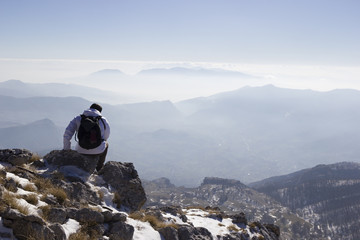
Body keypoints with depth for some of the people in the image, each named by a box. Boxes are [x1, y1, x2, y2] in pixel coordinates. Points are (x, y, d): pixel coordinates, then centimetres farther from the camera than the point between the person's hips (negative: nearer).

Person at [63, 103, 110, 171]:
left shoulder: (78, 118, 1)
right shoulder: (103, 120, 1)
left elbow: (67, 133, -7)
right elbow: (106, 137, 14)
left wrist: (66, 150, 4)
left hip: (82, 151, 1)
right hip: (98, 151, -1)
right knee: (106, 144, 37)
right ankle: (99, 167, 43)